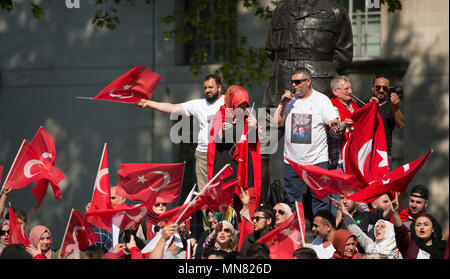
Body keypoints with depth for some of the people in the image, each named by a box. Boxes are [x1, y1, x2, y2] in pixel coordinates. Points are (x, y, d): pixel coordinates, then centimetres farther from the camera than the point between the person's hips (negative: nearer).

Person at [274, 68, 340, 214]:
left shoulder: (322, 100, 1)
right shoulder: (289, 100, 10)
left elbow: (334, 123, -6)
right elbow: (277, 123, 6)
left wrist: (334, 125, -30)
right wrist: (284, 104, -6)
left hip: (317, 160, -3)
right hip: (292, 160, 3)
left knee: (320, 199, -3)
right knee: (292, 200, 6)